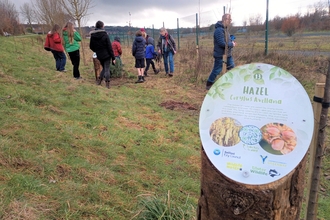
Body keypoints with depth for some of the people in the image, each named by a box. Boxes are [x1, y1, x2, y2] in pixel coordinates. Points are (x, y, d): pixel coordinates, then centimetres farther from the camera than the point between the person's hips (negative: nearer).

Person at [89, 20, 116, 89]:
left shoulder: (92, 36, -1)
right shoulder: (105, 35, -13)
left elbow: (91, 47, 6)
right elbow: (109, 47, -12)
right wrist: (113, 57, -8)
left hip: (99, 56, 4)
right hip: (106, 55, -4)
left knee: (104, 68, 22)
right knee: (107, 69, 2)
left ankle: (99, 80, 14)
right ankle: (107, 84, 2)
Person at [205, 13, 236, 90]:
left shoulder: (224, 29, 12)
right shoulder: (219, 30, -20)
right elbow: (222, 43, -26)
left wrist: (231, 41, 2)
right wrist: (232, 44, -13)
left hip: (227, 54, 10)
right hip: (220, 54, -10)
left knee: (232, 68, 12)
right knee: (217, 70, -2)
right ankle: (209, 85, 12)